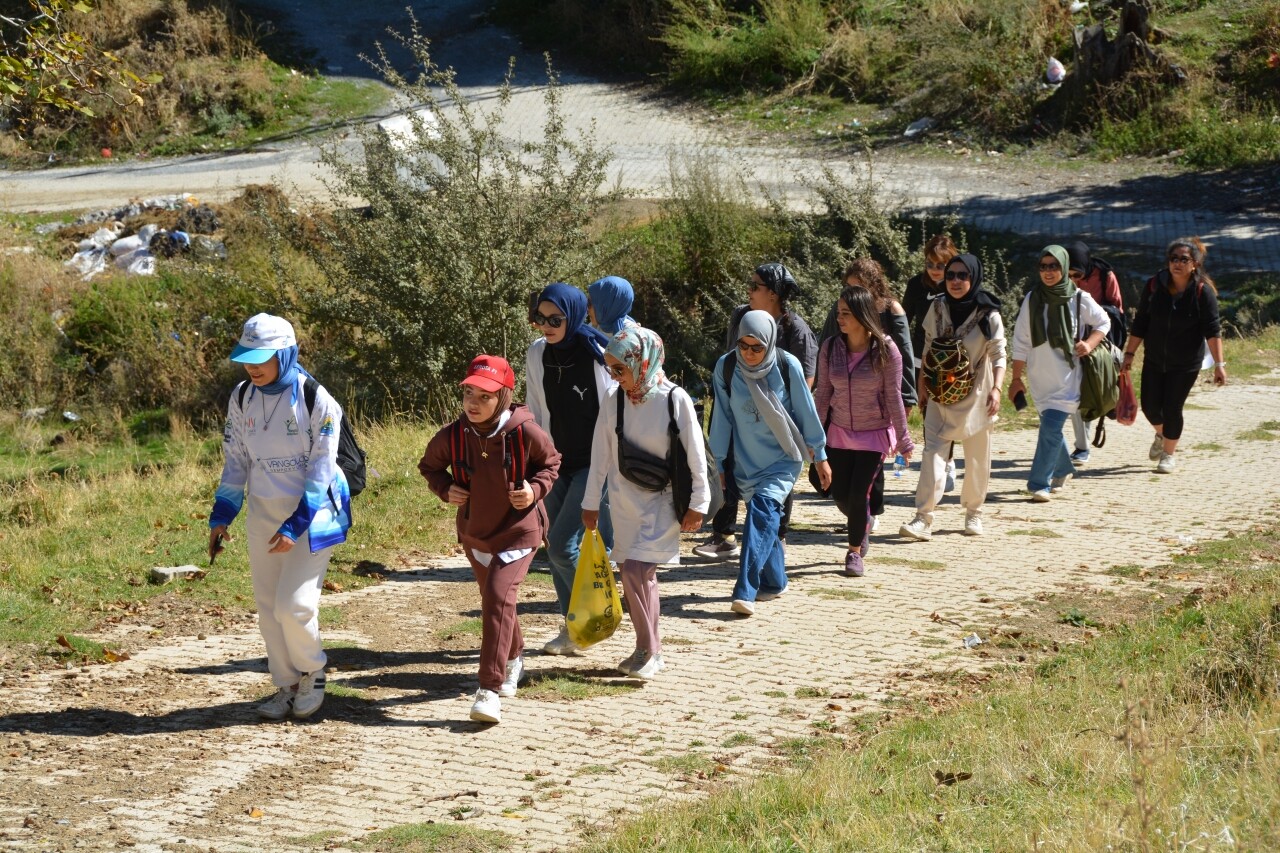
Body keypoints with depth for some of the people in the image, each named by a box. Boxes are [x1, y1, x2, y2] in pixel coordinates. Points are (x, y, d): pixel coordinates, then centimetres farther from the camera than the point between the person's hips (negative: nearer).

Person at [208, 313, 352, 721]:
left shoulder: (316, 400, -16)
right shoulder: (241, 398, 0)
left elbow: (320, 471, -15)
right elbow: (236, 461, 10)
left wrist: (295, 526, -20)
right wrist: (221, 516, 4)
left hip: (312, 513, -5)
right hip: (262, 514, 5)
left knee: (294, 604, -13)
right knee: (268, 608, 6)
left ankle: (312, 672, 14)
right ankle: (286, 687, 20)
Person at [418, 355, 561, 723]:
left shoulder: (525, 433, -21)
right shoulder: (452, 436, -15)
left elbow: (551, 462, 0)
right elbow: (429, 465, 6)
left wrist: (536, 489, -18)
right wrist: (445, 488, -13)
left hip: (519, 530, -4)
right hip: (474, 532, 4)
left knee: (499, 596, -22)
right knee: (493, 600, 21)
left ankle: (490, 689, -21)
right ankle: (513, 658, 52)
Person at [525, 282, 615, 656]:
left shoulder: (598, 356, -16)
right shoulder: (537, 355, 1)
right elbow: (535, 415, 10)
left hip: (596, 465, -6)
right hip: (558, 464, 6)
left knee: (563, 545, -13)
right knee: (554, 545, 7)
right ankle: (572, 628, 18)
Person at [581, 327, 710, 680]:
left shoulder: (675, 400, -14)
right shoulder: (614, 400, -4)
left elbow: (695, 455, -8)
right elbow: (600, 455, 4)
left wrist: (698, 503, -5)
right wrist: (591, 502, 7)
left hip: (663, 501, -4)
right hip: (625, 502, 4)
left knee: (636, 569, -15)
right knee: (640, 575, 8)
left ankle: (648, 651, -4)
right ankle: (650, 650, 20)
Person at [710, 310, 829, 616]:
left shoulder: (787, 365, -12)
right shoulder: (726, 367, -7)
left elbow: (806, 411, -2)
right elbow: (722, 417, 2)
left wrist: (820, 455, 4)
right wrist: (720, 462, 7)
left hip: (783, 458, -3)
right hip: (746, 461, 3)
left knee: (763, 510, -20)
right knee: (764, 518, 8)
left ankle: (745, 591, -28)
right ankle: (774, 582, 27)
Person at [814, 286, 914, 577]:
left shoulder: (885, 350, -15)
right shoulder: (830, 348, -6)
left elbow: (893, 397, -9)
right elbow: (822, 393, 2)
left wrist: (903, 439, -6)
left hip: (874, 433, -3)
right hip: (840, 433, 3)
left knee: (859, 494, -7)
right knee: (840, 495, 5)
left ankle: (855, 551, 15)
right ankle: (862, 526, 40)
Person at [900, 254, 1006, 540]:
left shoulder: (987, 314, -6)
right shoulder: (937, 308, 3)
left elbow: (998, 355, -7)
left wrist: (996, 389, -20)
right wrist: (923, 386, 13)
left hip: (976, 395, -2)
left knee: (977, 457, 6)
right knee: (933, 451, -10)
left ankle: (974, 513, 25)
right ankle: (924, 519, -17)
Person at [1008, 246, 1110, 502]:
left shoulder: (1079, 299, -5)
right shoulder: (1032, 300, 1)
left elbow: (1103, 323, 11)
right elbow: (1021, 342, 5)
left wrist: (1090, 344, -8)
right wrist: (1016, 378, 5)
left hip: (1068, 377, -3)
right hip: (1040, 378, 3)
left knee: (1051, 427, -14)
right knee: (1052, 428, 14)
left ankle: (1039, 483, -10)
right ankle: (1062, 470, 38)